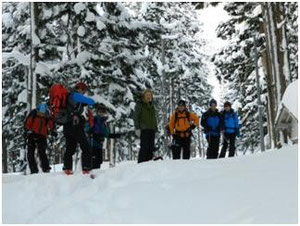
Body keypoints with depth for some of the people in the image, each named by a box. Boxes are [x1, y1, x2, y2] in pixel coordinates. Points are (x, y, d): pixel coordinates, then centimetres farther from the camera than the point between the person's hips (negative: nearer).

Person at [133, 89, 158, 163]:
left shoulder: (151, 105, 19)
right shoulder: (139, 105, 0)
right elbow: (135, 117, -4)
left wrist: (156, 129, 17)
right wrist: (137, 128, -13)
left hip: (152, 129, 6)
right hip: (144, 129, -6)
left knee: (151, 147, 4)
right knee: (144, 146, -13)